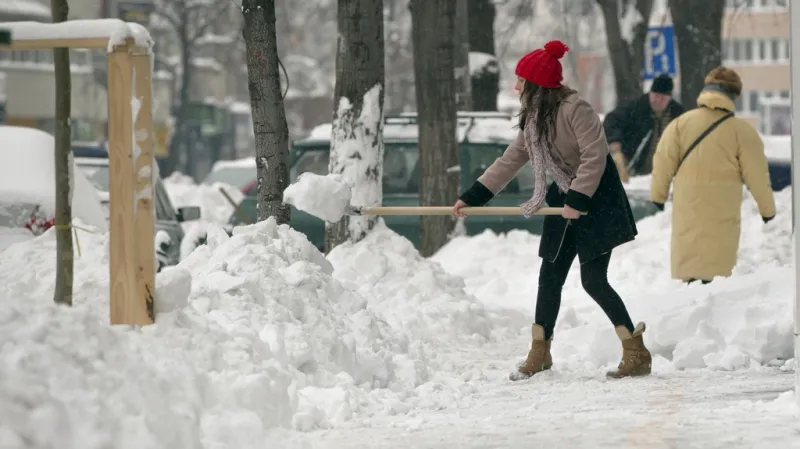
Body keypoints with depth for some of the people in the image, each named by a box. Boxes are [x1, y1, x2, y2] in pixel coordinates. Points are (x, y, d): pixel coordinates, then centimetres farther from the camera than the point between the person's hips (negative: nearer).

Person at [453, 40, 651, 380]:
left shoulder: (574, 108, -19)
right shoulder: (534, 119, 9)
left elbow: (594, 155, -24)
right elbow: (509, 162, 11)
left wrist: (578, 200, -25)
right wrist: (471, 198, 7)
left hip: (598, 200, -9)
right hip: (566, 201, 9)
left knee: (593, 279, -13)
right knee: (550, 276, 10)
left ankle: (637, 355, -8)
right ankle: (539, 354, 21)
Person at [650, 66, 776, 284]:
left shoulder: (681, 123, 1)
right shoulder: (741, 130, -4)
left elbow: (663, 161, 3)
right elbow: (757, 175, -1)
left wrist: (658, 194, 17)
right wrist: (767, 207, 13)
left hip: (688, 209, 2)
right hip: (722, 213, -2)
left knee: (689, 265, 8)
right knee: (717, 267, 2)